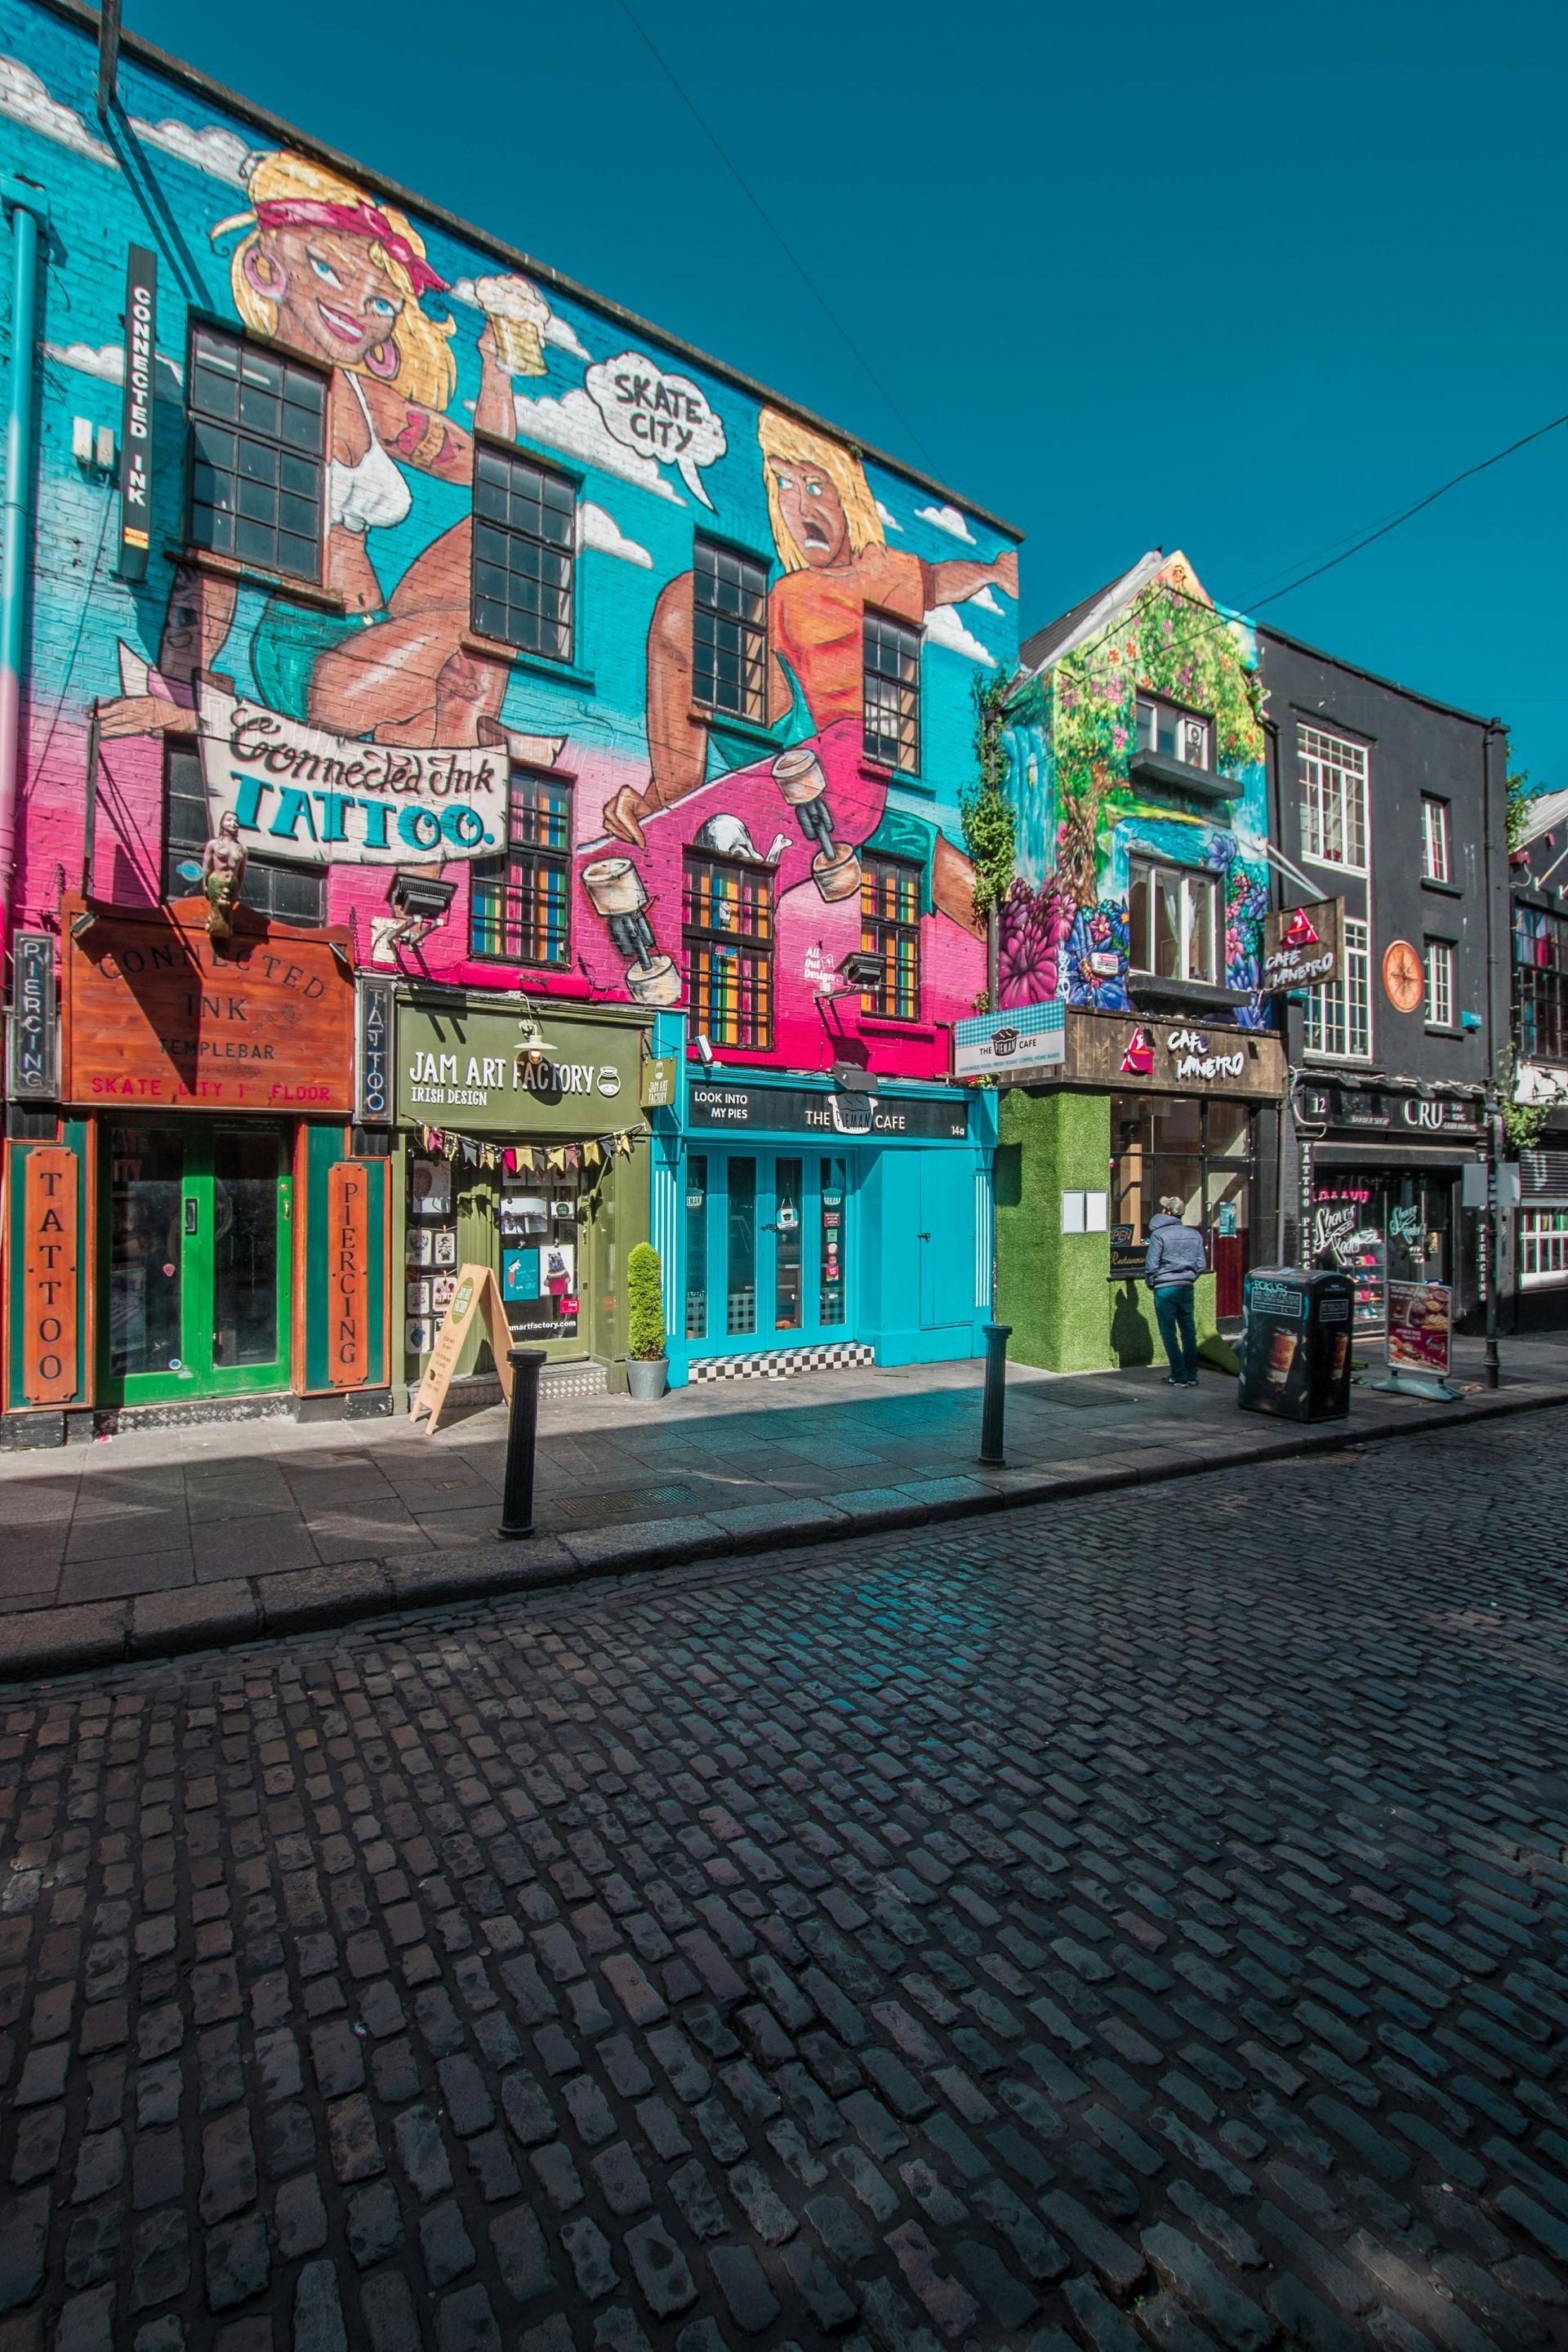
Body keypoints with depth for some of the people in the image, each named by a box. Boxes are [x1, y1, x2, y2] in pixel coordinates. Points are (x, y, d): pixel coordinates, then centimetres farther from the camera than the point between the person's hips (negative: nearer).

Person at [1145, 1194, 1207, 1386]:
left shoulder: (1159, 1235, -10)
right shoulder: (1195, 1235, 6)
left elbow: (1151, 1265, -10)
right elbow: (1201, 1265, 8)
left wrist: (1151, 1284, 5)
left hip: (1165, 1289, -5)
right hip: (1187, 1288, 5)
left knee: (1169, 1334, 2)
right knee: (1189, 1332, 12)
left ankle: (1179, 1377, 3)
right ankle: (1191, 1376, 17)